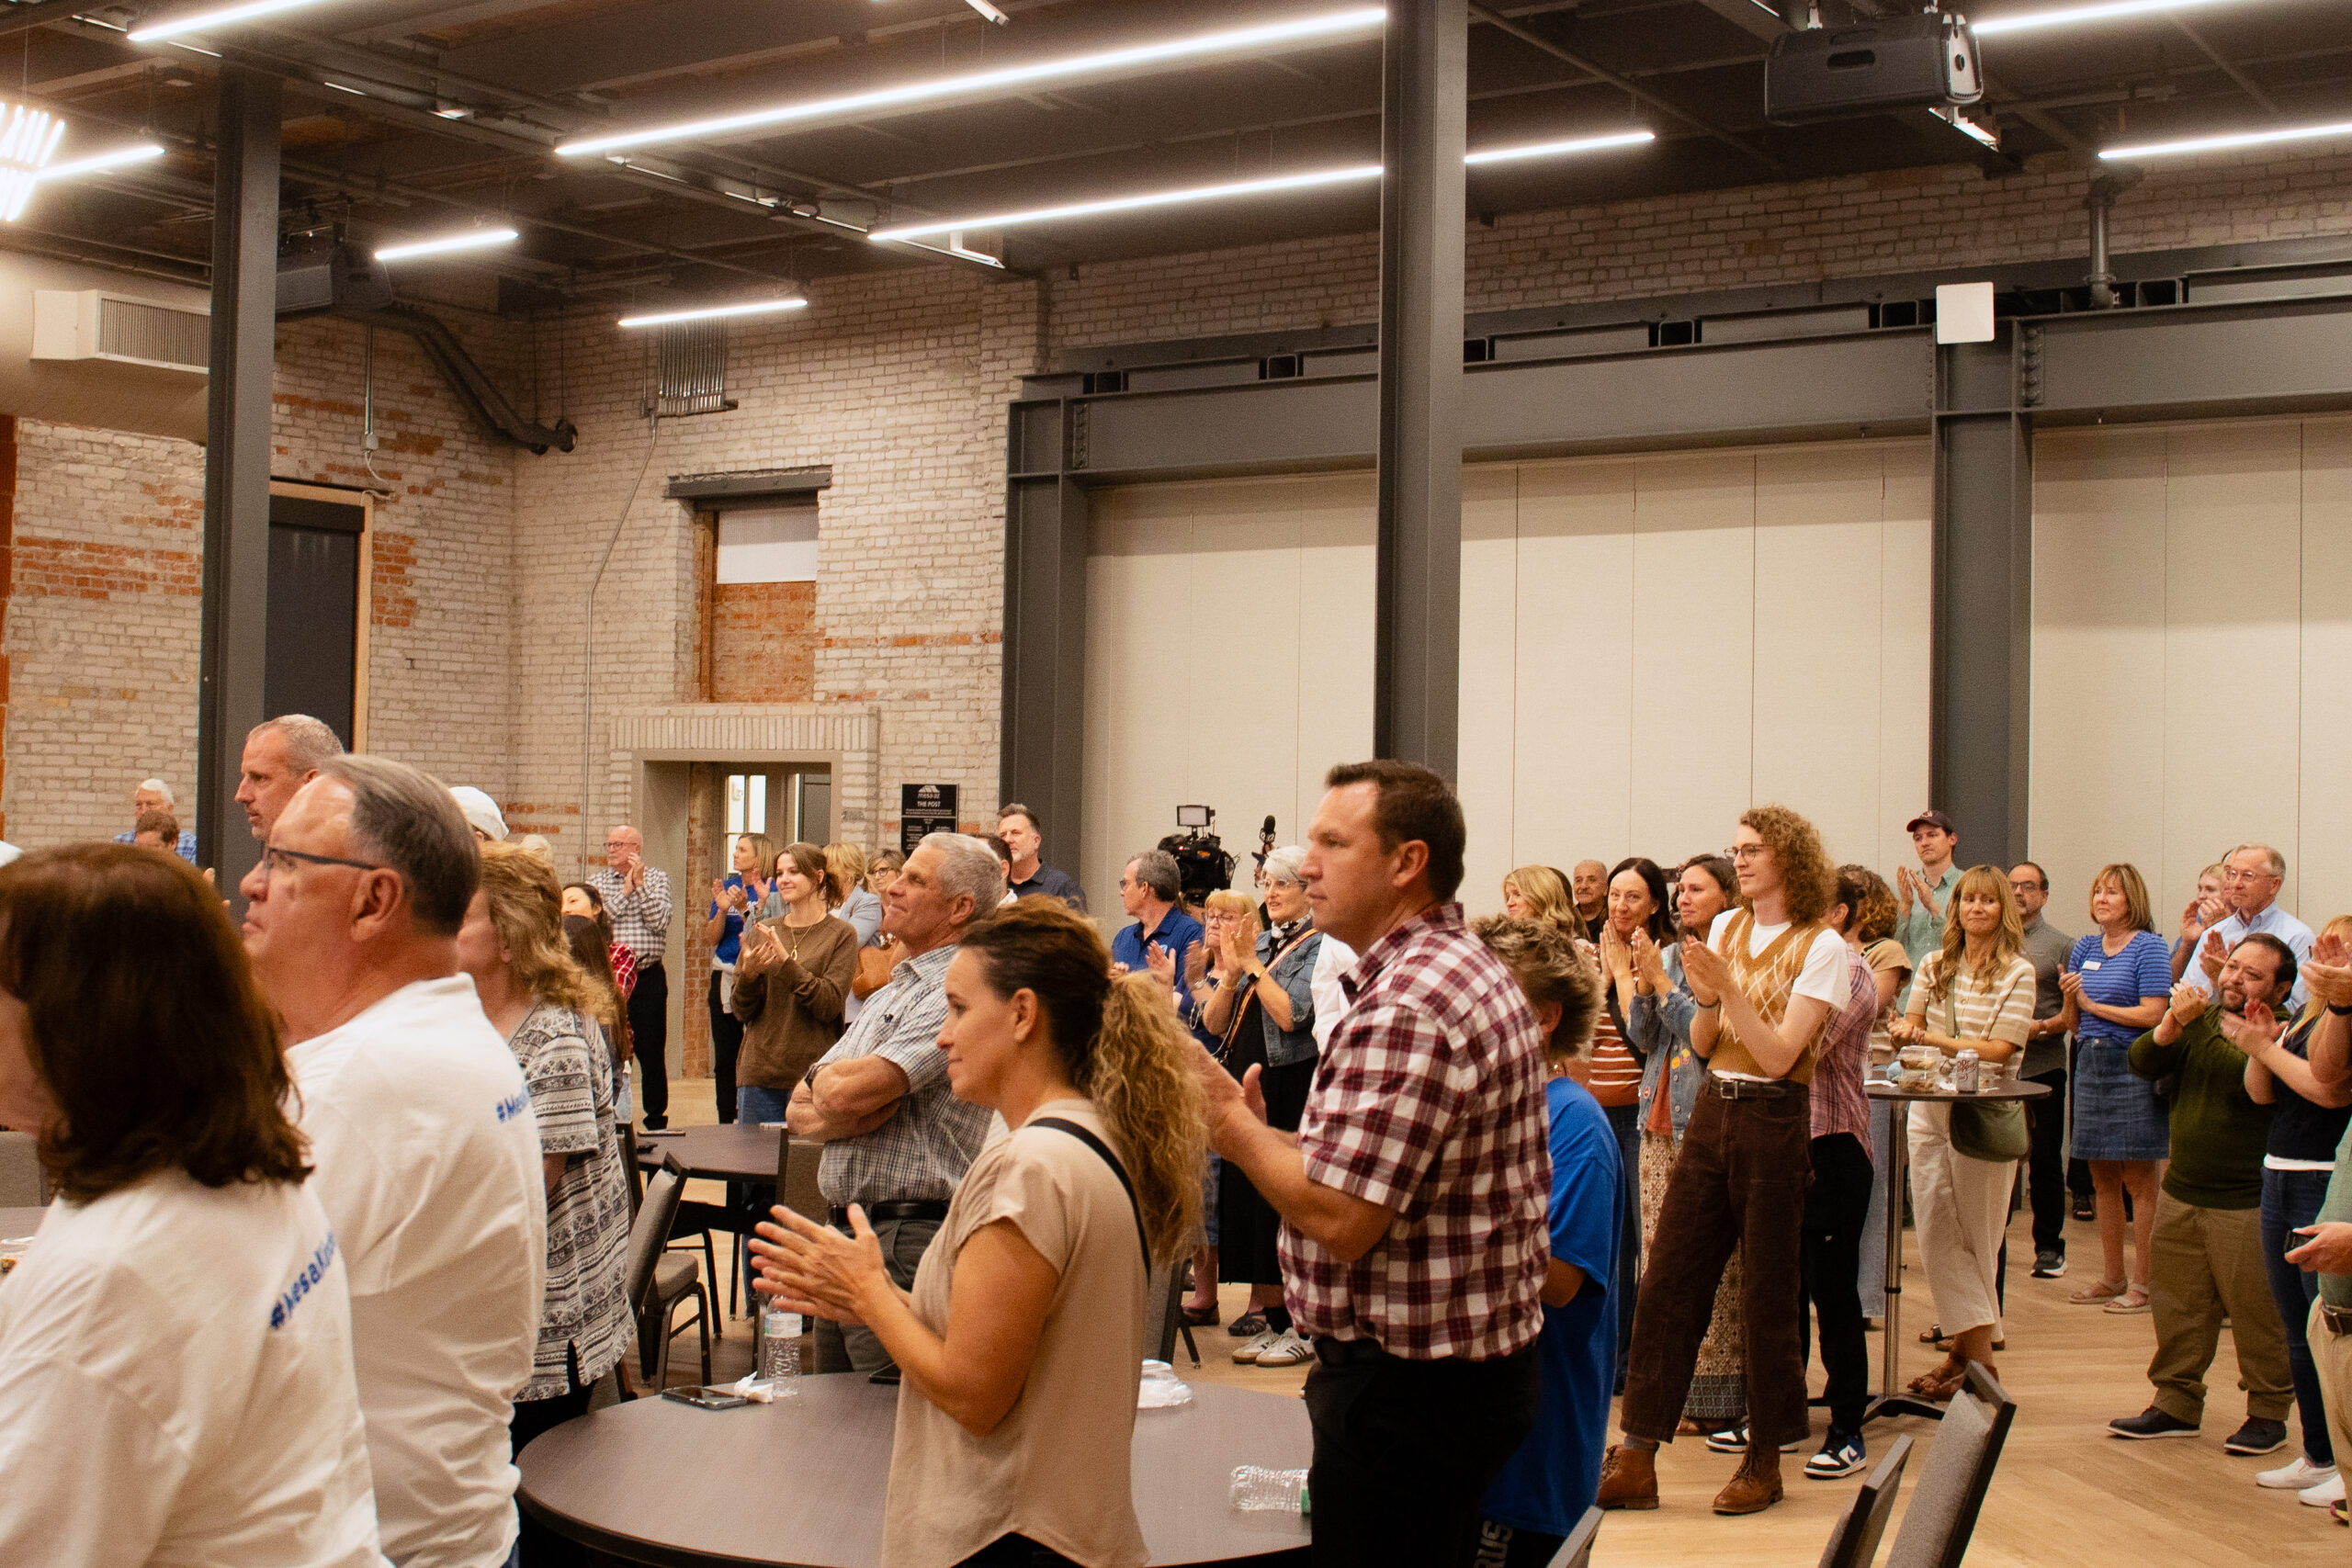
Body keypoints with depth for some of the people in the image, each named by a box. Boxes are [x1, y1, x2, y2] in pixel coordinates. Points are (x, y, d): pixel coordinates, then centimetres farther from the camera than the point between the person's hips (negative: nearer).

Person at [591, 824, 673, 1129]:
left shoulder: (657, 878, 6)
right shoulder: (596, 880, 8)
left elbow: (660, 921, -8)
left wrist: (640, 885, -11)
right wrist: (625, 891, -8)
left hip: (648, 976, -1)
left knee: (651, 1050, 2)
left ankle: (656, 1118, 11)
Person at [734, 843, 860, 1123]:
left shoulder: (841, 934, 0)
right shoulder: (761, 932, 11)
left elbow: (830, 1005, -12)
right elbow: (742, 1011, 8)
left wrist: (786, 962, -20)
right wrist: (749, 974, -12)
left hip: (813, 1074, -3)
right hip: (760, 1076, 3)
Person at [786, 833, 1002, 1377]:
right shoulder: (889, 994, 18)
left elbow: (846, 1090, -24)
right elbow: (799, 1108, 13)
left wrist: (822, 1078, 0)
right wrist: (842, 1117, -10)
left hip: (905, 1245, -10)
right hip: (846, 1230, 10)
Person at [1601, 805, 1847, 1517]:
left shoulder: (1820, 946, -6)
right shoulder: (1724, 928, 11)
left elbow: (1780, 1053, -14)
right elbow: (1701, 1044, 12)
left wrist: (1730, 987, -21)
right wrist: (1706, 1000, -8)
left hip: (1774, 1120, -5)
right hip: (1712, 1112, 5)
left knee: (1766, 1295, 2)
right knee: (1667, 1282, 1)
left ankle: (1765, 1460, 16)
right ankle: (1637, 1460, 4)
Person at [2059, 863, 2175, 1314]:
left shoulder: (2148, 947, -5)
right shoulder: (2084, 948, 13)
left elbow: (2153, 1014, -16)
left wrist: (2092, 1004, -10)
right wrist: (2070, 998, -5)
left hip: (2133, 1068, -7)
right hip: (2090, 1065, 7)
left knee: (2139, 1179, -3)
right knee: (2102, 1179, 11)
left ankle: (2143, 1282, 3)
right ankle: (2112, 1277, 20)